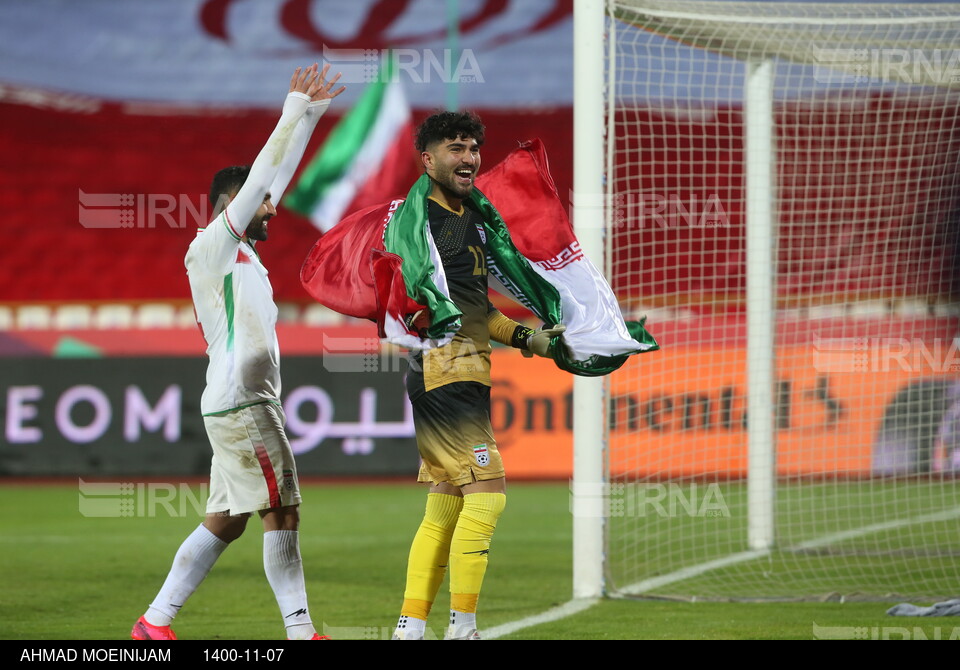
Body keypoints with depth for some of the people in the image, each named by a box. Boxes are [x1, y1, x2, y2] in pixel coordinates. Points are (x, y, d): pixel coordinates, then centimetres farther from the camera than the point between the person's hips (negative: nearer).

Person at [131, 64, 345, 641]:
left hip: (245, 404, 10)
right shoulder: (213, 247, -7)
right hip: (240, 403, -10)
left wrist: (310, 116, 19)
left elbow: (276, 176, 21)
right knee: (282, 513, -9)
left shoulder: (242, 252, 18)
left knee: (224, 522, 8)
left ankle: (155, 622, 9)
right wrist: (295, 113, -10)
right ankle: (301, 632, -8)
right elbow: (260, 179, -12)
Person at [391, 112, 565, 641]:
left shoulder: (473, 221, 20)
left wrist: (527, 338, 21)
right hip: (442, 369, -10)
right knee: (486, 492, -13)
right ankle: (461, 627, -10)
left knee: (446, 508, 9)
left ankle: (410, 627, 12)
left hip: (467, 374, 10)